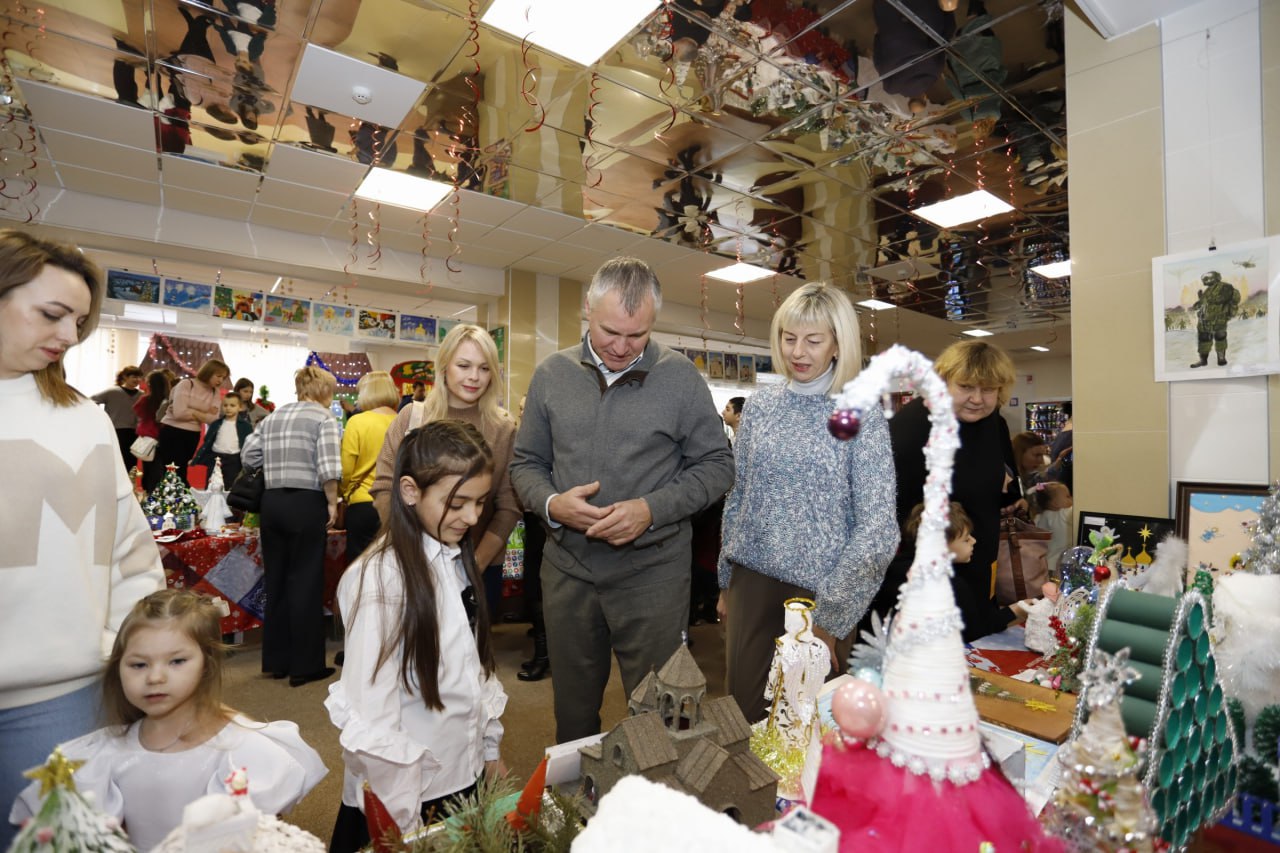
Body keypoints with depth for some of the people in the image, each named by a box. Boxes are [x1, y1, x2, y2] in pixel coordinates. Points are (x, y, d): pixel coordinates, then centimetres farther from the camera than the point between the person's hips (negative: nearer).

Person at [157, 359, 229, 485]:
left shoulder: (215, 393, 5)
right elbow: (179, 413, -22)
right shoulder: (186, 384, -10)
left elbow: (213, 418, -8)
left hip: (193, 436, 5)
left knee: (181, 472, 15)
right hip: (171, 432, -5)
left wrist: (193, 412, -16)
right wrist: (204, 414, -9)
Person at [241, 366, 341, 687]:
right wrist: (332, 503, -8)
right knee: (305, 582, 1)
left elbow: (249, 454, 9)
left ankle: (276, 660, 25)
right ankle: (304, 666, 9)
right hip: (307, 504, -6)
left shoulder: (274, 416, 12)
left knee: (276, 579, 14)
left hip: (272, 502, 6)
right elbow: (329, 469, -18)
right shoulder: (323, 418, -7)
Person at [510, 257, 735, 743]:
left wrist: (652, 509, -16)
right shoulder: (551, 375, 2)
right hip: (567, 568, 3)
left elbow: (716, 465, -2)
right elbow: (526, 463, 9)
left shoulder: (680, 377, -5)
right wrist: (550, 503, -12)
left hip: (651, 571, -2)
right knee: (572, 711, 21)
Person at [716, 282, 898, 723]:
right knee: (742, 710, 11)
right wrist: (726, 581, 11)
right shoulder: (760, 405, 2)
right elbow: (737, 498, 8)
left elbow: (878, 528, -12)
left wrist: (829, 617, -13)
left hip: (818, 589, -3)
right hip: (752, 579, 3)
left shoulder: (860, 415, -8)